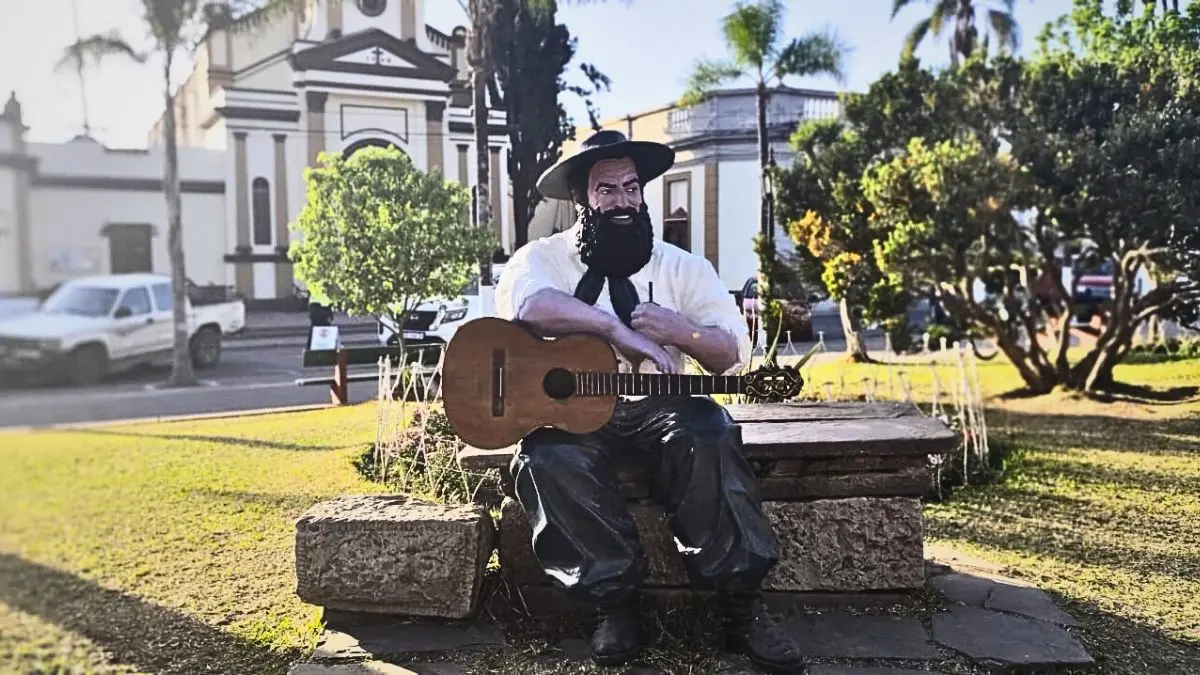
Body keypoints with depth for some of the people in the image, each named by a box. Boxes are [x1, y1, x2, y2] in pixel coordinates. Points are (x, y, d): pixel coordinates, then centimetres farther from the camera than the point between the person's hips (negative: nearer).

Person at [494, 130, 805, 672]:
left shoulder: (682, 267, 9)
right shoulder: (543, 257, 3)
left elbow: (734, 355, 3)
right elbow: (523, 302, -24)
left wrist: (678, 330, -17)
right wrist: (617, 328, -28)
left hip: (654, 407, 1)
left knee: (708, 432, -30)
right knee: (547, 459, -33)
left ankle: (743, 607, -20)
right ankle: (615, 604, -18)